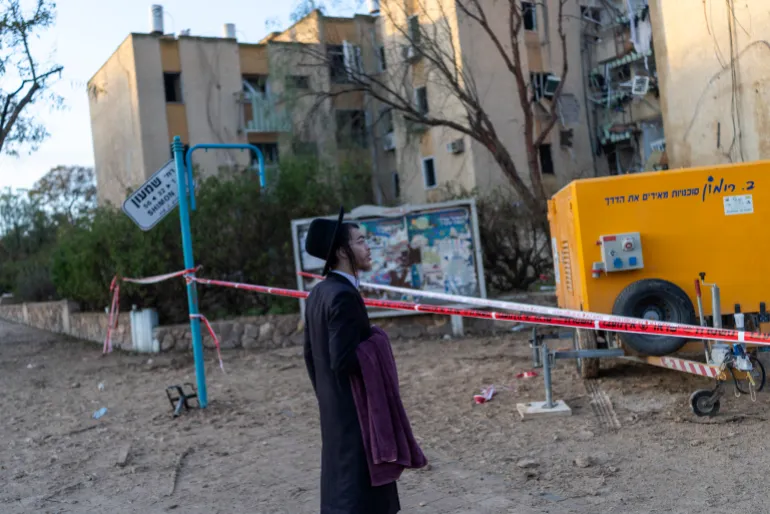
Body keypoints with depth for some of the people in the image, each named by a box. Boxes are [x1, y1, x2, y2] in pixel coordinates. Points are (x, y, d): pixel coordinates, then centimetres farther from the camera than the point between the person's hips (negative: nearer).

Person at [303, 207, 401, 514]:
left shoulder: (319, 293, 8)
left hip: (332, 409, 9)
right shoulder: (344, 295, -21)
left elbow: (310, 354, 13)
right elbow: (343, 360, -25)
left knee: (340, 486, 18)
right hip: (354, 410, -9)